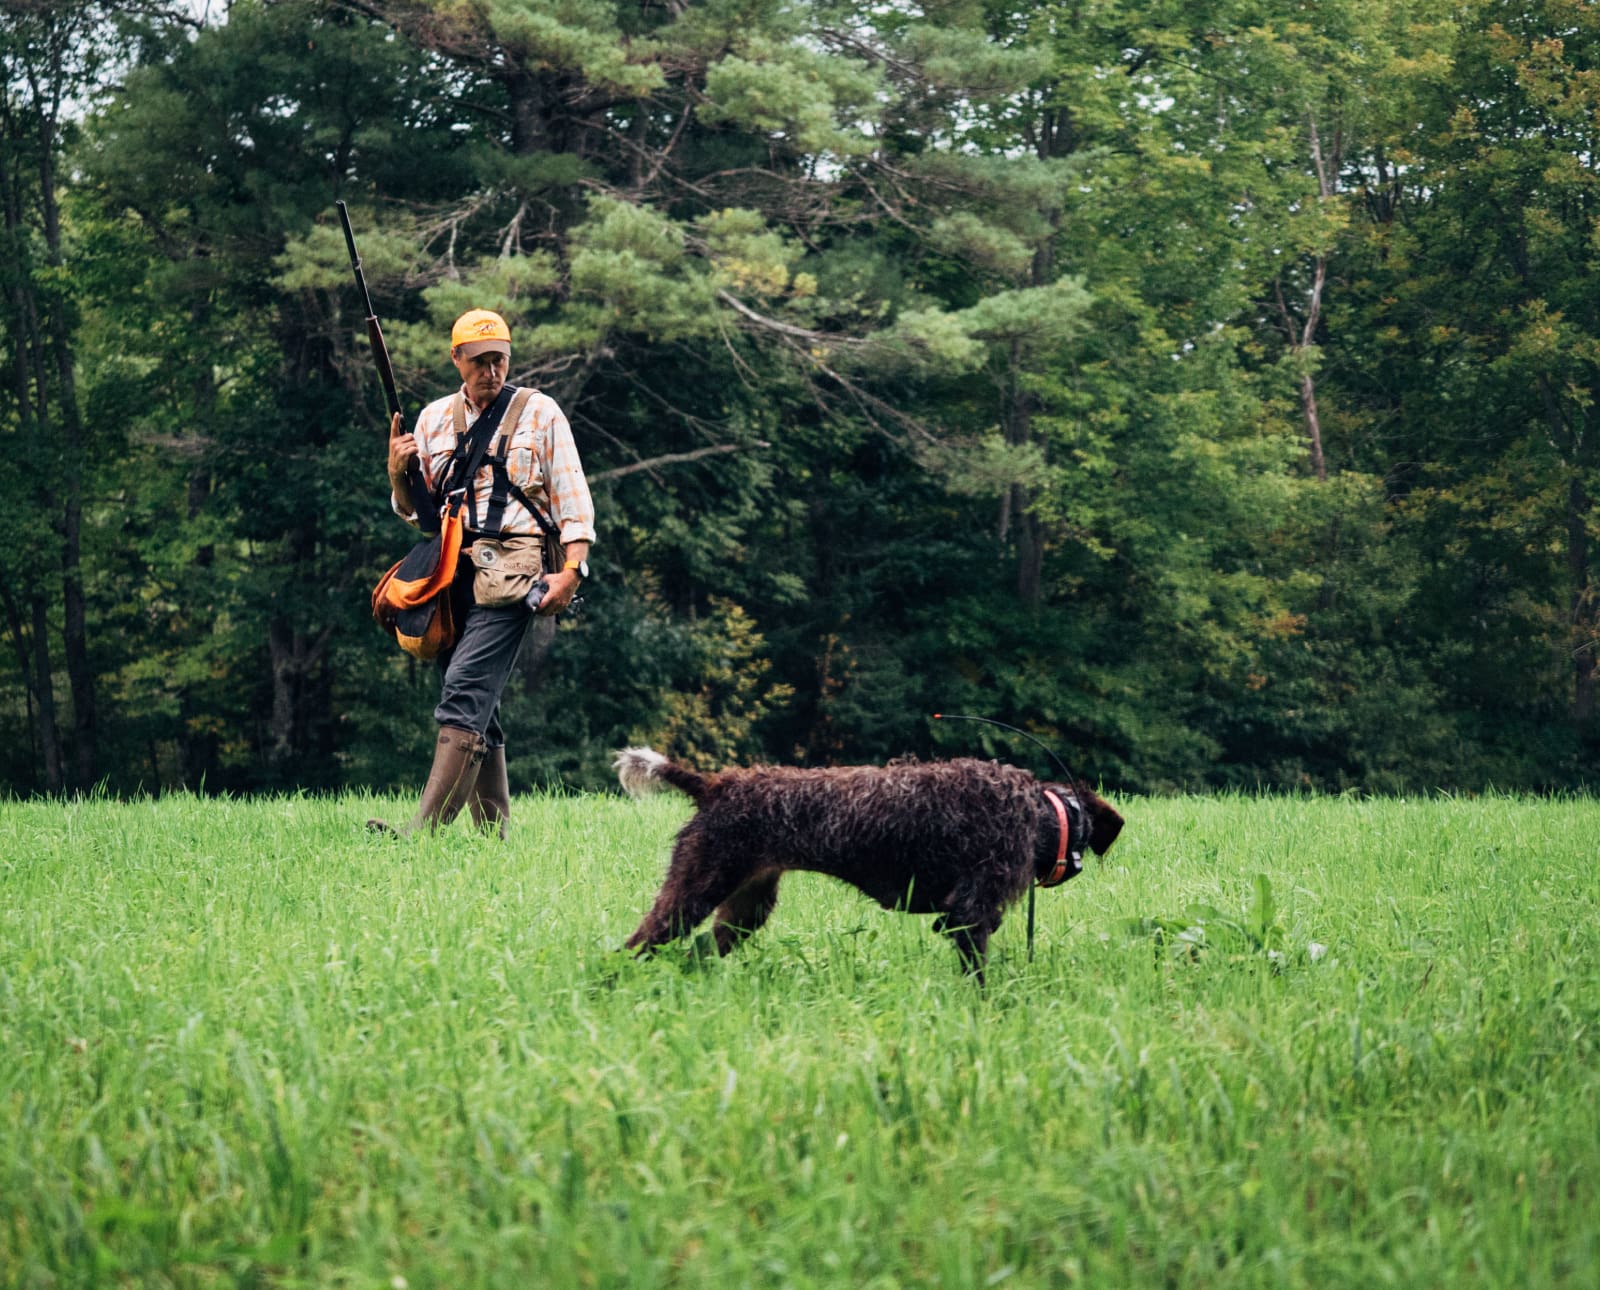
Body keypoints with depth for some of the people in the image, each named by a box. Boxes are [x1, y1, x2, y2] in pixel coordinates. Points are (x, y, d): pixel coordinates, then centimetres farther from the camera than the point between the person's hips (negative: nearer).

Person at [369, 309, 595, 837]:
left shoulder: (539, 412, 6)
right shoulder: (435, 417, 17)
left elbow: (572, 499, 3)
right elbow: (413, 510, 20)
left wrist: (572, 569, -10)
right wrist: (398, 473, -1)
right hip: (451, 574, 6)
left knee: (464, 694, -19)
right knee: (480, 712, 6)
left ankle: (423, 832, -28)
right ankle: (494, 835, 11)